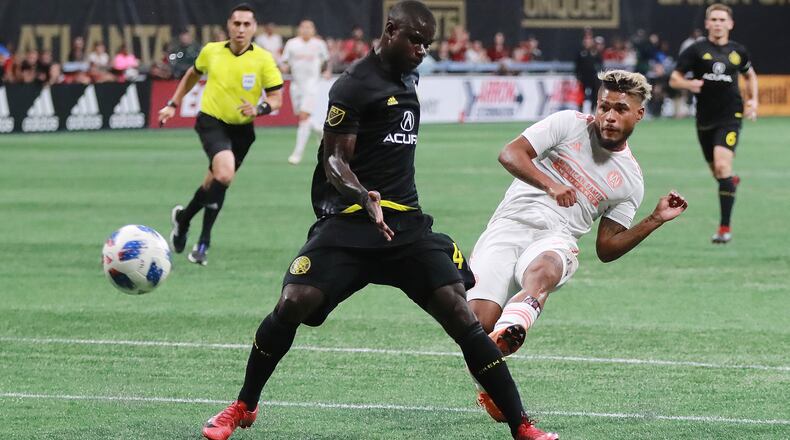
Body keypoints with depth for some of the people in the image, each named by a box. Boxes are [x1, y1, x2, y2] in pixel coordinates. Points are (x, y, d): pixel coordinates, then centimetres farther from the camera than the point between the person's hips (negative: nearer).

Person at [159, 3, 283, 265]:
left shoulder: (263, 59, -8)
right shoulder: (211, 51, -2)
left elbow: (276, 98, -7)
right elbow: (193, 75, 19)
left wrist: (259, 109, -27)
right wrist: (173, 104, 18)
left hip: (242, 129, 2)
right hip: (212, 122, -2)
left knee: (214, 183, 12)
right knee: (225, 174, -25)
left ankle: (183, 218, 40)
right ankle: (204, 241, -15)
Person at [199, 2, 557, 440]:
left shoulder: (407, 79, 16)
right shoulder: (354, 85, -7)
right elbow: (335, 160, -12)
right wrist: (364, 198, -30)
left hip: (406, 224, 5)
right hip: (349, 220, -5)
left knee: (458, 312, -10)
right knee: (292, 305, -18)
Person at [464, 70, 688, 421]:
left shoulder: (630, 180, 17)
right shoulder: (569, 125, 10)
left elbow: (606, 249, 18)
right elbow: (509, 155, 0)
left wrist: (655, 220, 9)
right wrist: (550, 184, -16)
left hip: (556, 241, 1)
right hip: (510, 224, -1)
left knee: (542, 271, -40)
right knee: (478, 318, -21)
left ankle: (507, 335, -67)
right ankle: (490, 390, 8)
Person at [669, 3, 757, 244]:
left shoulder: (738, 51, 4)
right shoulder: (696, 50, -2)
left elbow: (750, 75, 24)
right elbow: (674, 79, -3)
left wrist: (753, 100, 10)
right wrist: (688, 84, -24)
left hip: (730, 117, -1)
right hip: (705, 119, 2)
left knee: (722, 166, -20)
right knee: (716, 172, 13)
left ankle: (725, 227, -16)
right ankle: (731, 181, 54)